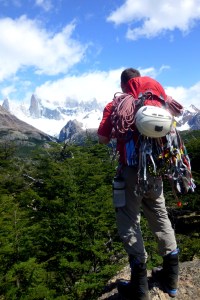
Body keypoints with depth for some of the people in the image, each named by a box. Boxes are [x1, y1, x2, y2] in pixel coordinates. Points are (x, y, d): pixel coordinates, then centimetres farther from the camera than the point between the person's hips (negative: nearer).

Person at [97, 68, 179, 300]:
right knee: (160, 217, 17)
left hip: (132, 169, -4)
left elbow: (102, 139, -7)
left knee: (128, 221, 4)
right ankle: (171, 276, 26)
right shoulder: (158, 100, 6)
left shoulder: (116, 105, -4)